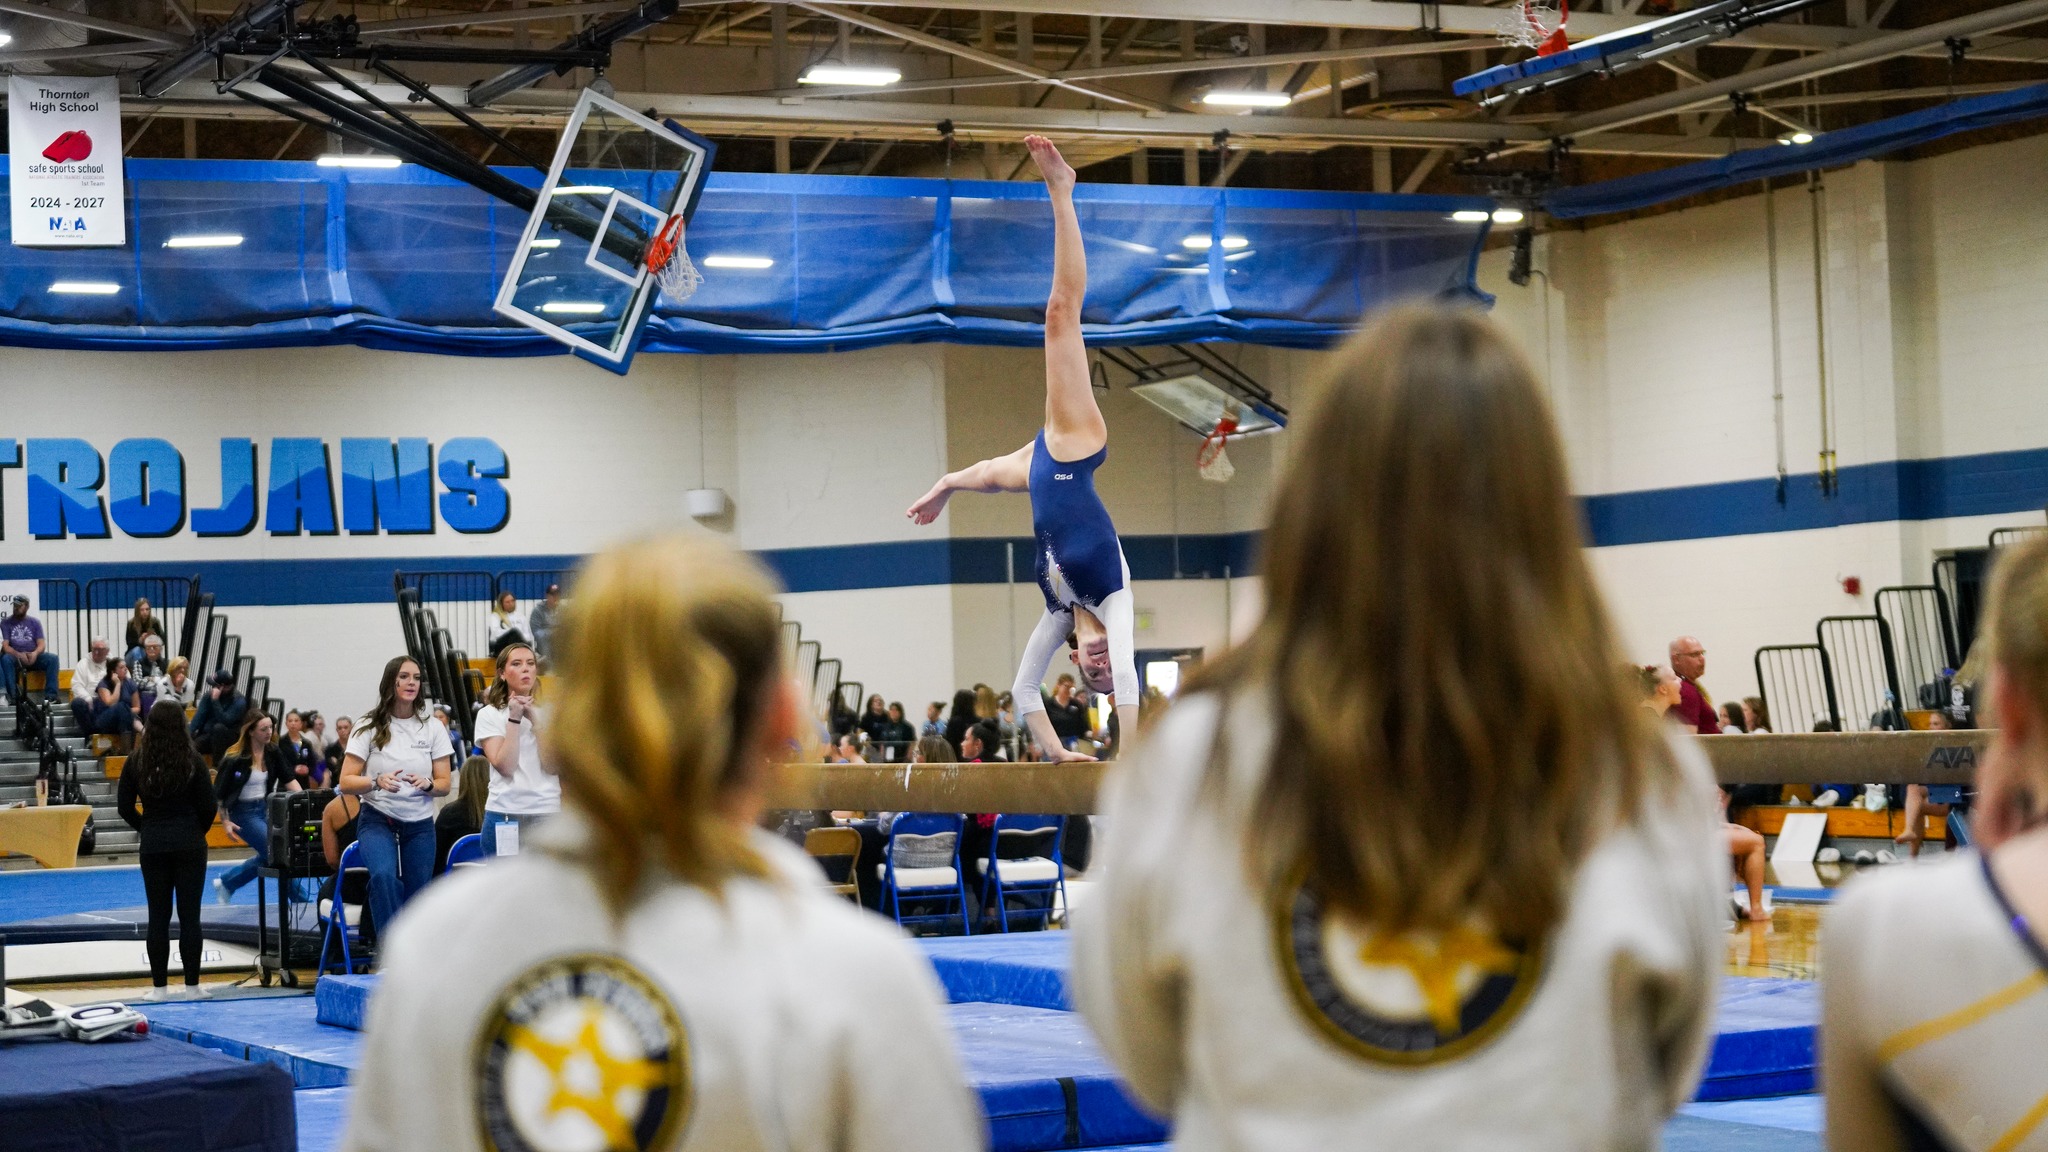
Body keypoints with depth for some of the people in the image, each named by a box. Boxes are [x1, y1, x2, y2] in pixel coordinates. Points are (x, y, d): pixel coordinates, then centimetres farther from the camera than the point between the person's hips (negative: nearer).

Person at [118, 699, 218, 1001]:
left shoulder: (137, 761, -2)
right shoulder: (192, 760, -8)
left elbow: (125, 807, 1)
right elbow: (209, 805, -6)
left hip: (152, 846, 2)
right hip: (189, 845, -2)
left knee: (158, 916, 6)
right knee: (190, 915, 2)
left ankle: (159, 986, 8)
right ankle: (192, 985, 3)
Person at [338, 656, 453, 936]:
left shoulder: (432, 727, 6)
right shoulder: (369, 728, 0)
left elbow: (444, 784, 7)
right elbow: (346, 782, -3)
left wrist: (427, 784, -16)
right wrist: (377, 782, -22)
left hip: (420, 824, 3)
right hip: (378, 820, -3)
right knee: (384, 875, -31)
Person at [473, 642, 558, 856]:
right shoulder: (489, 715, 3)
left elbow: (552, 766, -5)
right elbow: (505, 766, -10)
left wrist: (534, 718, -8)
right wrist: (514, 718, -10)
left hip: (546, 814, 1)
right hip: (503, 816, -1)